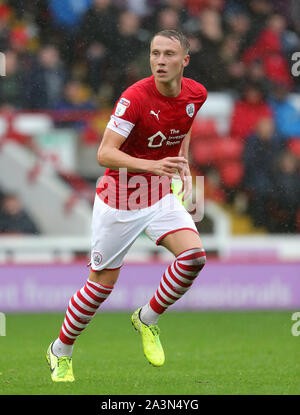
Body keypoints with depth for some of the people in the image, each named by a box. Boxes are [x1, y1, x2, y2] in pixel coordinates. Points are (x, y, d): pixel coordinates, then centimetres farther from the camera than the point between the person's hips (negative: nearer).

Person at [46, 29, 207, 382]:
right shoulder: (135, 97, -24)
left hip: (162, 195, 4)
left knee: (193, 255, -20)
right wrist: (154, 165, -42)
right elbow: (104, 154, -30)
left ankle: (148, 319, 5)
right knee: (102, 283, 4)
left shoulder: (196, 94, -5)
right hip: (119, 199, -4)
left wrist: (184, 168, 9)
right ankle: (60, 351, 28)